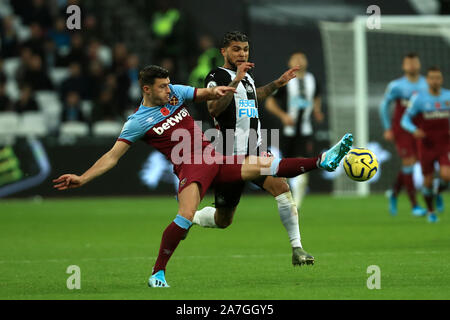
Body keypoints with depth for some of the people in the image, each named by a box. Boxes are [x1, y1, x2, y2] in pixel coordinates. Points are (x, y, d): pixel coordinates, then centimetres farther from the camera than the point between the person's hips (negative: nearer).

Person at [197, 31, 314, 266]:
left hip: (254, 151, 6)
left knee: (281, 187, -20)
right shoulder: (216, 77, -9)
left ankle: (297, 249, -20)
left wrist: (277, 84, 29)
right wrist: (235, 82, -33)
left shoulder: (246, 76, 15)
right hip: (230, 157, -6)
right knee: (223, 220, 3)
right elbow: (213, 108, -26)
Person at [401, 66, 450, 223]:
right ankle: (430, 211, 29)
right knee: (428, 181, 4)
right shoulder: (419, 98, -11)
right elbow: (405, 121, -9)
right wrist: (414, 130, -30)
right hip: (426, 145, -1)